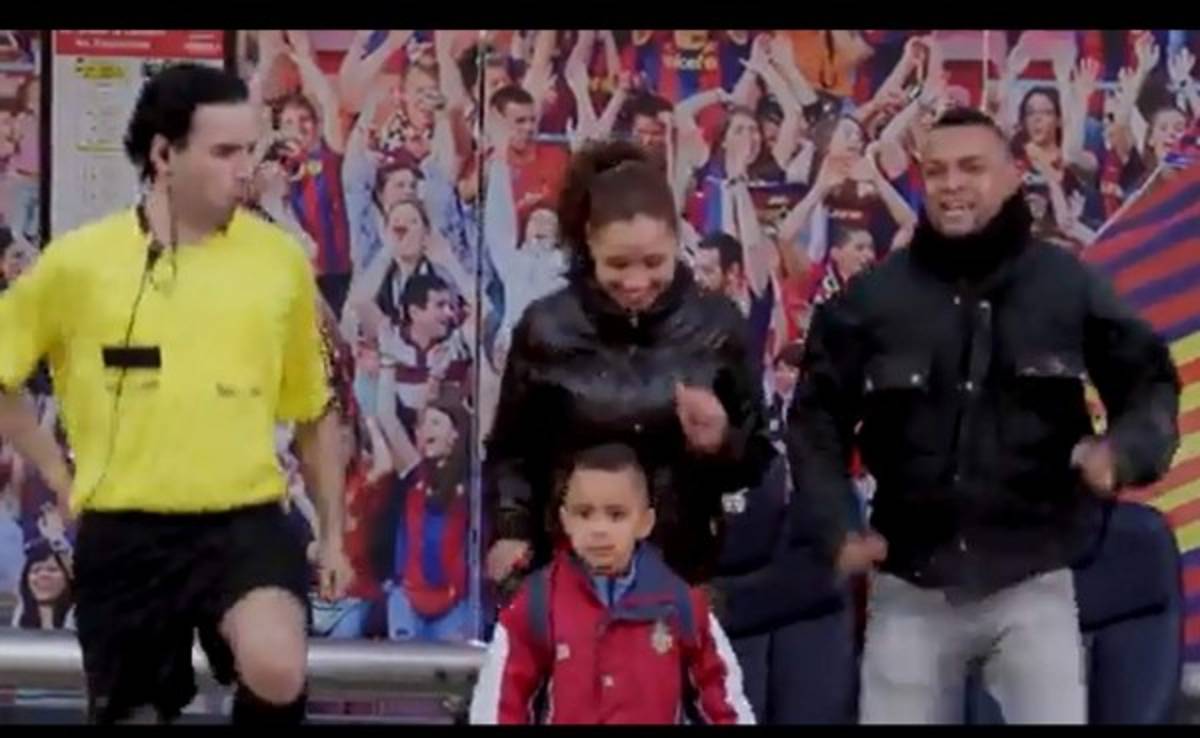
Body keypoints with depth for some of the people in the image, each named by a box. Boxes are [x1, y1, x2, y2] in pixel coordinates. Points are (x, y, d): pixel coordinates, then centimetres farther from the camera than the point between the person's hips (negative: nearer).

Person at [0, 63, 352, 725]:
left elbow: (313, 410, 12)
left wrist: (332, 533, 13)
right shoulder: (79, 260, -2)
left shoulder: (280, 259, 1)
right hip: (123, 533, 1)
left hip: (244, 521, -1)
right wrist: (60, 476, 5)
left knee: (277, 673, -28)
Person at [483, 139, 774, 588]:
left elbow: (757, 461, 2)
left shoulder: (718, 326, -3)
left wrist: (721, 443, -18)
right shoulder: (546, 328, -4)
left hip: (684, 565, 1)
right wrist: (511, 531, -10)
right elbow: (512, 450, 5)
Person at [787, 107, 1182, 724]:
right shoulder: (871, 297, 1)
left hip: (1032, 585, -1)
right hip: (910, 588, 1)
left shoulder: (1070, 287, -2)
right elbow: (817, 414, 7)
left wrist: (1124, 449, -17)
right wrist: (836, 528, -5)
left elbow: (1150, 384, 5)